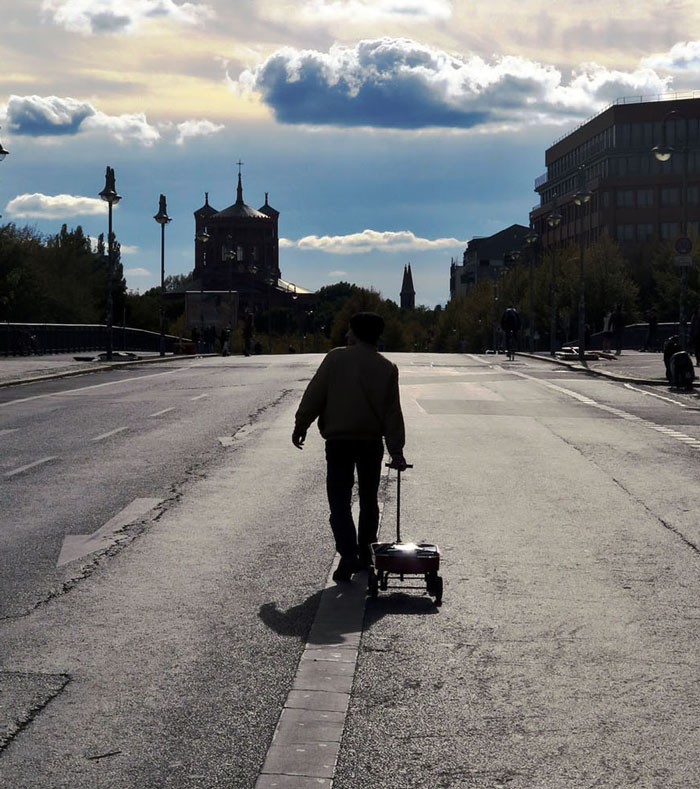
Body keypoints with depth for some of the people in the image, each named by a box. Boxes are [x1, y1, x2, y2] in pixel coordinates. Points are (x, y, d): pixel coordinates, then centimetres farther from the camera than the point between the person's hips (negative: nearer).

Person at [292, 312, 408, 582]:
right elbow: (393, 412, 0)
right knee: (369, 499, 18)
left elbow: (314, 395, -6)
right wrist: (396, 450, 1)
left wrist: (300, 426, 4)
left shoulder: (336, 358, -6)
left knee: (339, 500, 0)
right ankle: (365, 551, 23)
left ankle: (348, 554, -14)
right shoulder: (387, 368, 1)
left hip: (338, 441, -3)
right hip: (372, 442, 3)